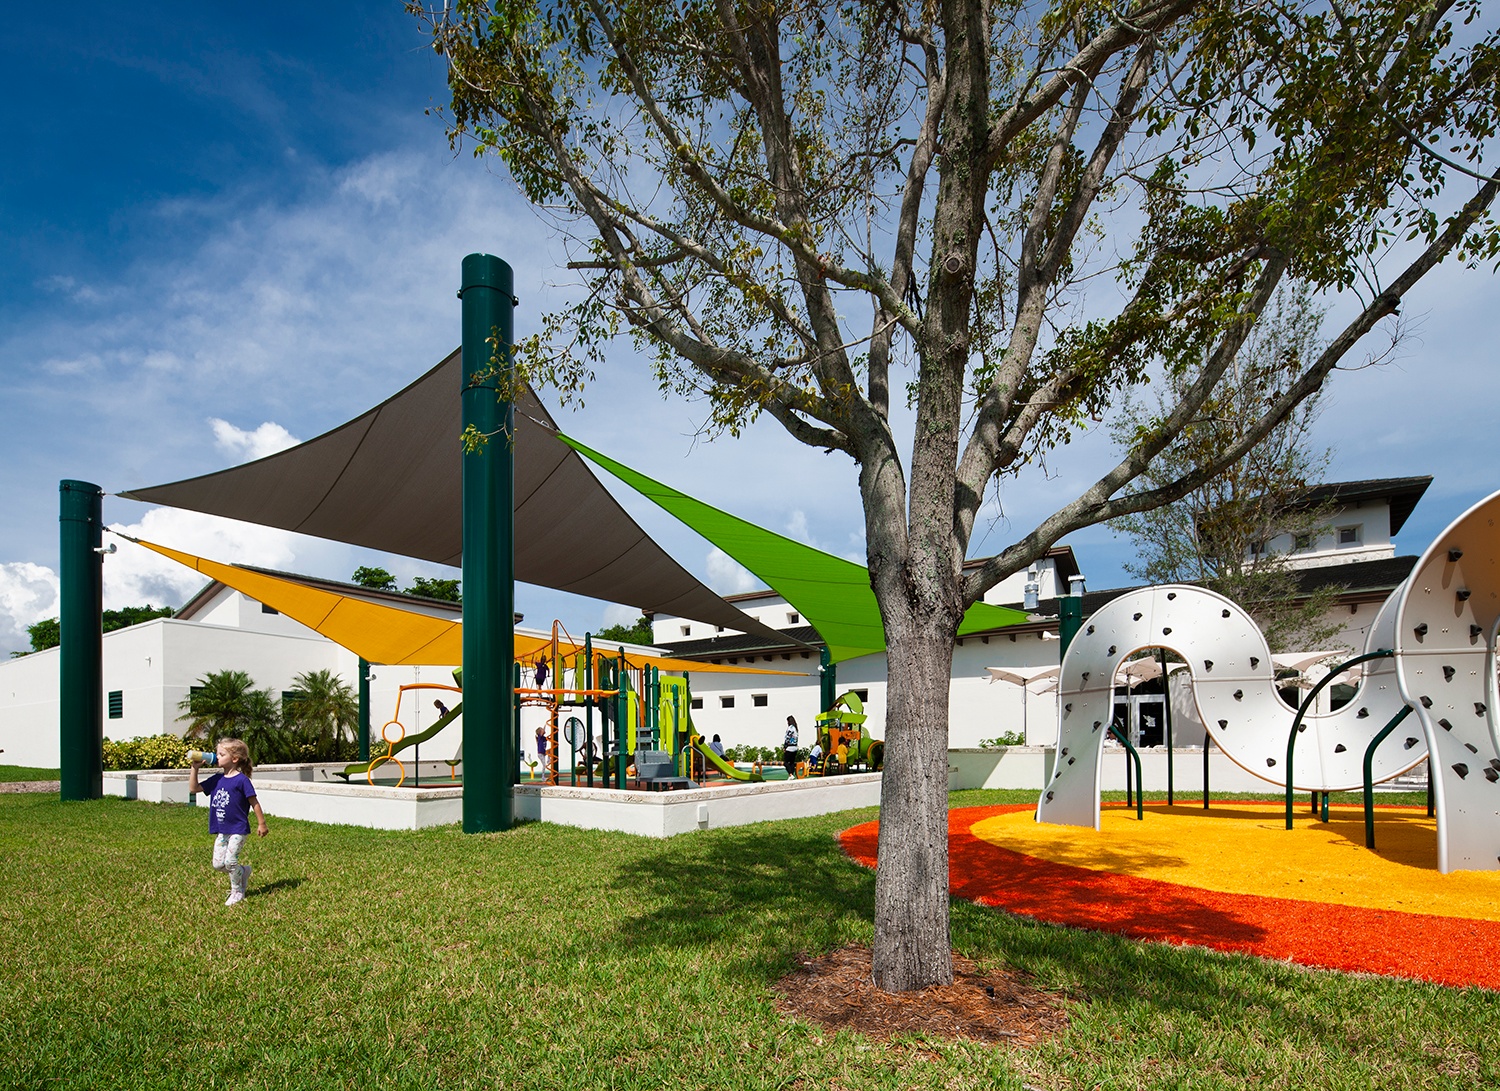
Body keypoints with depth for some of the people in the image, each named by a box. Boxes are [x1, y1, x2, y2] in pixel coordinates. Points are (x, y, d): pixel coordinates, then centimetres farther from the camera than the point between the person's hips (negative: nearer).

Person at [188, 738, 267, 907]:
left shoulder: (241, 780, -13)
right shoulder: (217, 779, 7)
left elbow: (254, 802, -9)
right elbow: (193, 788, 13)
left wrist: (261, 824, -8)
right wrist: (195, 768, 2)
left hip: (238, 829, -7)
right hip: (221, 830, 7)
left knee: (230, 861, -10)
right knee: (218, 864, 4)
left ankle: (237, 893, 10)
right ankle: (243, 871, 29)